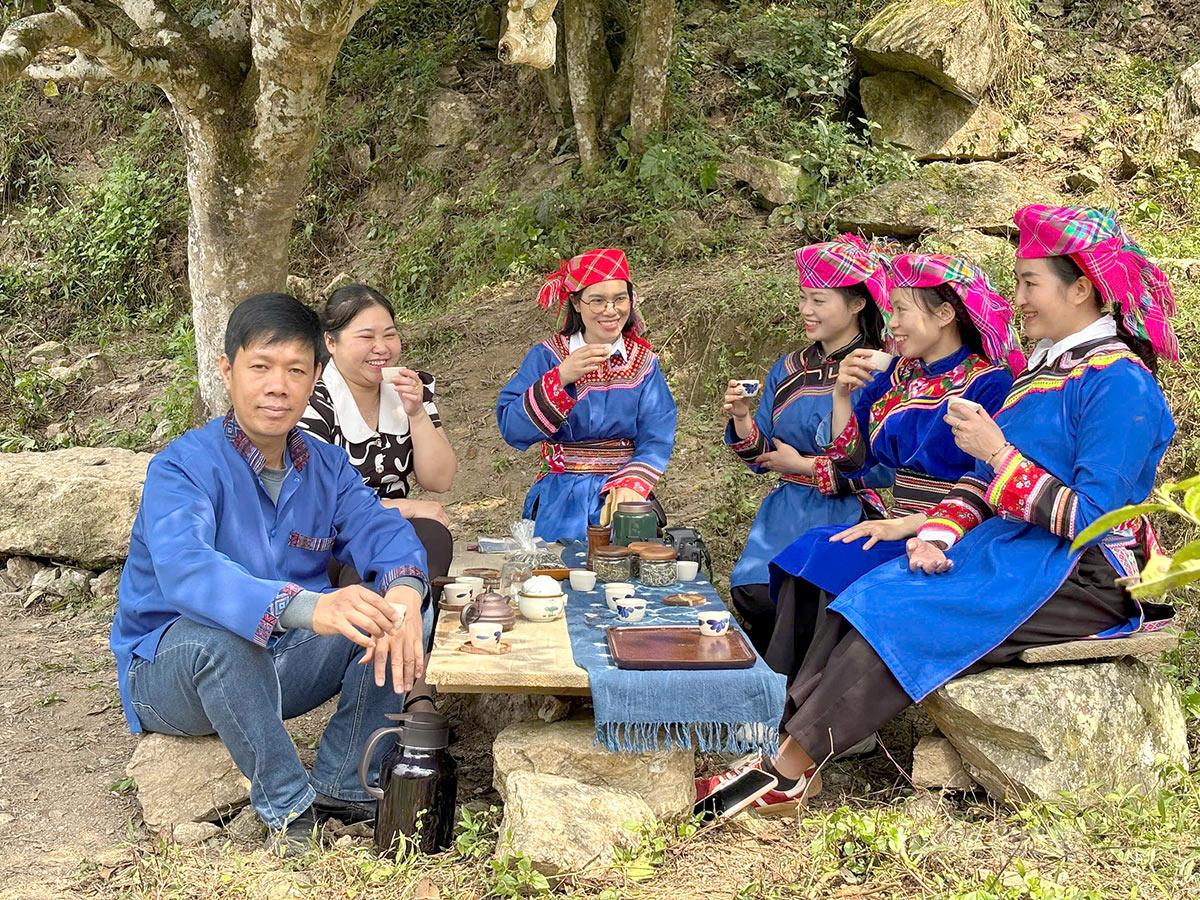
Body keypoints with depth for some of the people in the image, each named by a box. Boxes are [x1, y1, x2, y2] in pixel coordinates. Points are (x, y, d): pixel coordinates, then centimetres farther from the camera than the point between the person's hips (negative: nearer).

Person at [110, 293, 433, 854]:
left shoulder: (327, 466, 2)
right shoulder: (185, 466, -18)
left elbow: (381, 529, -13)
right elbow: (184, 569, -37)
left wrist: (403, 595, -39)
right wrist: (305, 606, -54)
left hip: (281, 668, 5)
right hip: (170, 671, -5)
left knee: (406, 599, -13)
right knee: (216, 633, -39)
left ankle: (339, 789, -10)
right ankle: (288, 809, -20)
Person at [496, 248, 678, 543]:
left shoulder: (643, 362, 7)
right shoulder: (545, 357, 3)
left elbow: (656, 441, -3)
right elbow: (511, 428, -8)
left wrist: (631, 484, -21)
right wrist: (561, 378, -18)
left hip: (622, 495, 1)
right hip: (562, 496, -1)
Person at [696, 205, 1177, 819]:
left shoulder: (1119, 382, -13)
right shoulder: (1048, 368, 15)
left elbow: (1091, 518, -20)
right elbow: (985, 481, 14)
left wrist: (998, 453, -17)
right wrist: (938, 533, -4)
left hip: (1078, 577, -9)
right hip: (1014, 548, 9)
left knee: (901, 618, -24)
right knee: (868, 597, -12)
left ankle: (788, 769, -17)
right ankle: (786, 746, -19)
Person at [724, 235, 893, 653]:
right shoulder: (788, 369, 13)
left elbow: (885, 468, -12)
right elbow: (762, 459, 13)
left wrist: (805, 466, -7)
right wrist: (742, 419, -7)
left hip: (848, 520, -5)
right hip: (785, 517, 5)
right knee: (751, 592, -18)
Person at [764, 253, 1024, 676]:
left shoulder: (988, 383, -8)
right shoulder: (895, 374, 14)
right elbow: (853, 460, 18)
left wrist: (908, 525, -23)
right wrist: (842, 394, 4)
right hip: (890, 522, 7)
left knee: (836, 561, -27)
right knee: (804, 552, -18)